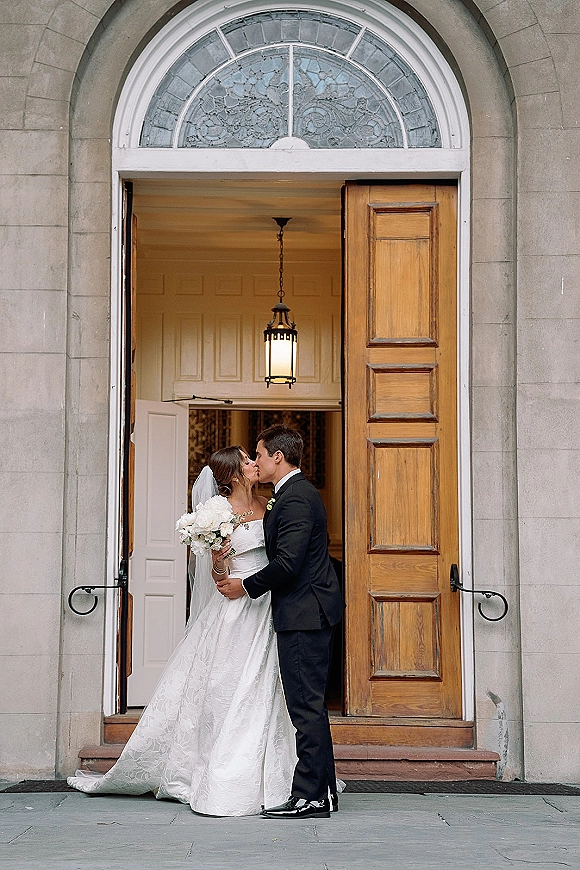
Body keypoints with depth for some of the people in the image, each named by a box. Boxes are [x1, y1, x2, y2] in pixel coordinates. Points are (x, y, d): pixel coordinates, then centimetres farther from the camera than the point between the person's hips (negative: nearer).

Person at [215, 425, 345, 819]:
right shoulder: (300, 492, 18)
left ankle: (309, 796, -4)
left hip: (304, 613, -11)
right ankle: (323, 789, 19)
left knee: (306, 705, -8)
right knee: (310, 705, 14)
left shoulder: (295, 498, -16)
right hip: (310, 611, 11)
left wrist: (246, 587, -9)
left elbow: (287, 563, -22)